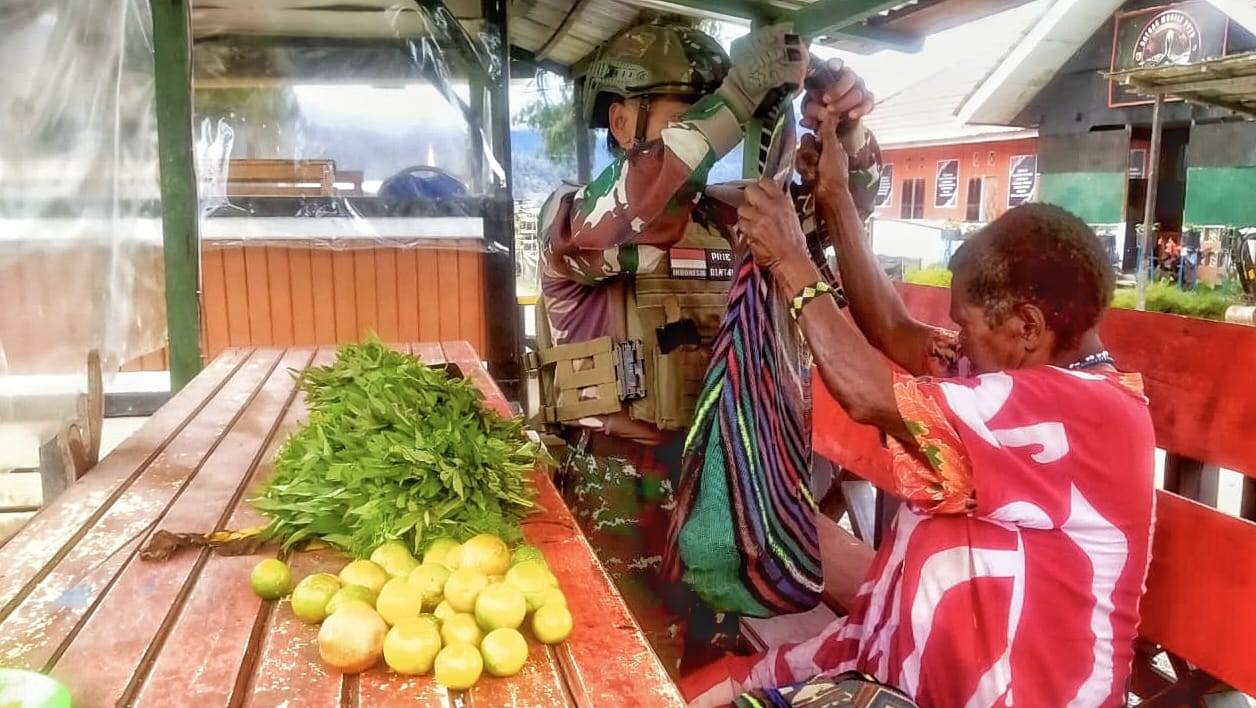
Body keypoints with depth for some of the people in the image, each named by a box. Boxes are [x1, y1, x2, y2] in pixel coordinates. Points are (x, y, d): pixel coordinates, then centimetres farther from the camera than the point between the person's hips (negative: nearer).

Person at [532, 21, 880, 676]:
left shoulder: (721, 219, 4)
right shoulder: (570, 214, -8)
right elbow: (608, 230, -31)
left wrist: (846, 132, -14)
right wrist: (735, 97, -36)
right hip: (618, 485, -4)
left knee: (719, 656, 16)